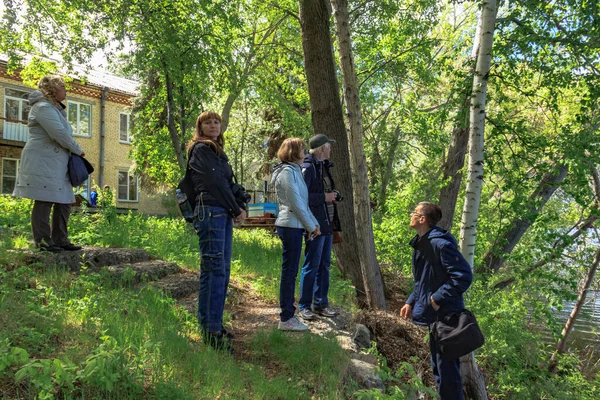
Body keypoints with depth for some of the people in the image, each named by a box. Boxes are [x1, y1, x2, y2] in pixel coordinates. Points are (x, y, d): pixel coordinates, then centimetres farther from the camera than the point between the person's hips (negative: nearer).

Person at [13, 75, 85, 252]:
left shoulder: (55, 108, 22)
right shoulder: (43, 107, -11)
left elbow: (62, 134, 22)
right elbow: (60, 134, -19)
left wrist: (73, 151, 5)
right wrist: (79, 151, -6)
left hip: (56, 163, 10)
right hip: (42, 162, -10)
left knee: (64, 201, 7)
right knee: (44, 201, -8)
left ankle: (60, 240, 11)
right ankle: (43, 241, -3)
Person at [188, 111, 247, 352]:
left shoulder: (217, 151, 24)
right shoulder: (201, 149, -3)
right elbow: (216, 183, -11)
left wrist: (241, 207, 5)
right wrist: (236, 209, -6)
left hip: (224, 214, 9)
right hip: (210, 212, -9)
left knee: (222, 270, 10)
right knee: (214, 269, -11)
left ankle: (213, 324, 18)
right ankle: (211, 331, -8)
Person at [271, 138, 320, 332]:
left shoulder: (295, 171, 18)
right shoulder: (287, 172, -12)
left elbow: (303, 201, 17)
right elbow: (296, 203, -16)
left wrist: (314, 223, 9)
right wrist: (311, 226, -9)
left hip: (294, 226, 10)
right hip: (290, 226, -10)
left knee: (290, 272, 12)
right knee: (289, 272, -5)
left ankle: (288, 315, 20)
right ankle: (286, 319, 3)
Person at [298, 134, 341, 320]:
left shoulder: (324, 166, 16)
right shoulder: (308, 168, -13)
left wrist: (333, 195, 6)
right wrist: (324, 197, -17)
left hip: (327, 224, 9)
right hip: (315, 225, -9)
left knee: (324, 265, 13)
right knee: (311, 266, -1)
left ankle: (320, 303, 24)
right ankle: (304, 305, 11)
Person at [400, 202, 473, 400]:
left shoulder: (440, 243, -21)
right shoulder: (421, 244, 9)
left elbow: (464, 276, -25)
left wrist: (438, 298, -21)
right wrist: (411, 302, 12)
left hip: (446, 316, -10)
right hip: (435, 316, 10)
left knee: (447, 368, -1)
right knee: (438, 367, 20)